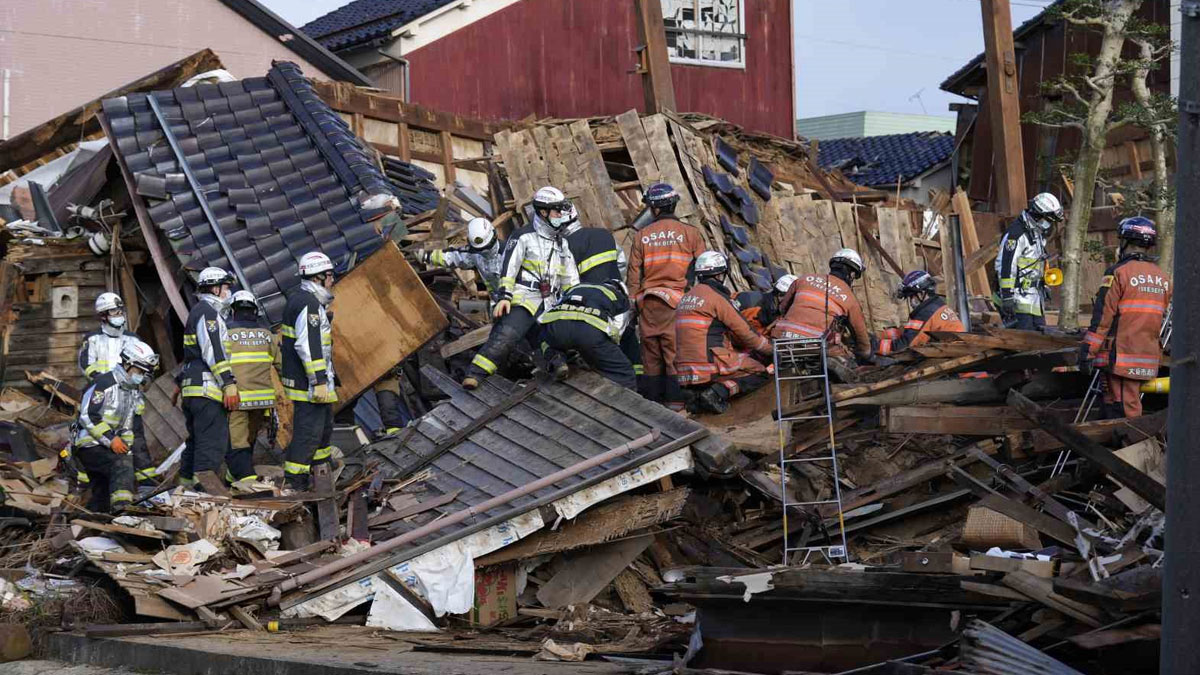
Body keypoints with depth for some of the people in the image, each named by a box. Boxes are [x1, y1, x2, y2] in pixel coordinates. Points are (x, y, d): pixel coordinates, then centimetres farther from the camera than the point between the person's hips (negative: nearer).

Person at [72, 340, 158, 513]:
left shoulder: (135, 392, 16)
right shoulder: (104, 384, -13)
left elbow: (129, 426, 23)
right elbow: (88, 416, -20)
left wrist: (127, 445, 6)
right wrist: (111, 439, -23)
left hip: (108, 447, 9)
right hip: (89, 445, -9)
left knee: (102, 499, 9)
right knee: (122, 464, -33)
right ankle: (122, 508, -46)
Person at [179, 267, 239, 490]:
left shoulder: (196, 312, 24)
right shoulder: (208, 312, -9)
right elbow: (214, 352, -18)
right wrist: (229, 384, -20)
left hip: (191, 388, 11)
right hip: (208, 388, -11)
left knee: (195, 441, 16)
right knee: (212, 443, -13)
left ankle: (186, 484, 19)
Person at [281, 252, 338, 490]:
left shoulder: (297, 299, 16)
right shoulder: (309, 304, -18)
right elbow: (308, 346, -25)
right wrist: (319, 381, -25)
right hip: (309, 382, -11)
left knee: (325, 425, 23)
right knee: (308, 431, -9)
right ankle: (293, 484, -7)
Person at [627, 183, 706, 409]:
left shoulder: (642, 235, 4)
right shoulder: (689, 233, 1)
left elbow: (634, 272, 6)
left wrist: (633, 300, 13)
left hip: (648, 301, 2)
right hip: (678, 300, -1)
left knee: (651, 351, 8)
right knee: (676, 348, -1)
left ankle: (653, 397, 11)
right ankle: (674, 398, -4)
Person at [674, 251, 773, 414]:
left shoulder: (685, 298, 17)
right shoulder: (716, 297, -7)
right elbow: (744, 332, -4)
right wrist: (771, 349, 10)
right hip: (711, 365, -8)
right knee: (761, 372, 3)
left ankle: (696, 395, 6)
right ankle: (719, 392, -16)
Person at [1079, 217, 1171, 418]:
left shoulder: (1119, 273, -10)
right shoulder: (1163, 278, 12)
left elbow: (1102, 316, -12)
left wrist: (1087, 351, -9)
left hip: (1121, 358, -7)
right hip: (1149, 358, 7)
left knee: (1124, 412, -6)